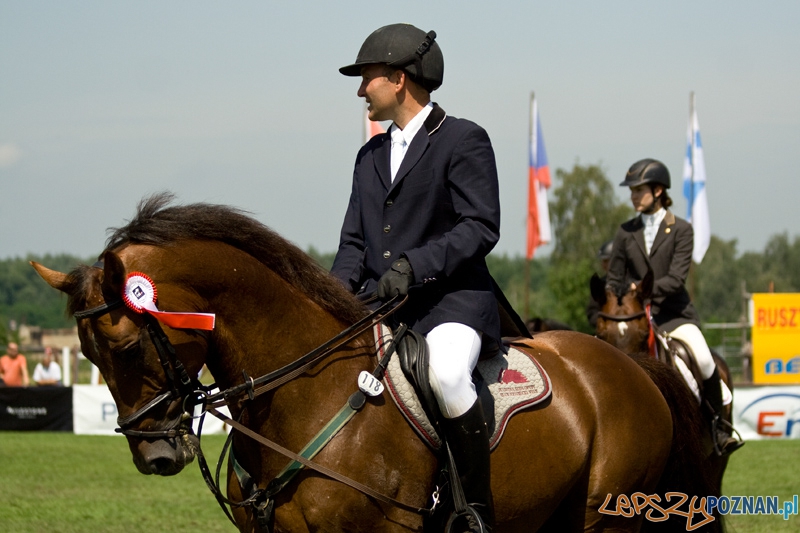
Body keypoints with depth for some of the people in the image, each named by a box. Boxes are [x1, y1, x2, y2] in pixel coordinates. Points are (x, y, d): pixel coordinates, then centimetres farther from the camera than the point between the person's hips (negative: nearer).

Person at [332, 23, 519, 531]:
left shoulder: (464, 140, -2)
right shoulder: (371, 156, 21)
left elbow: (481, 227, -11)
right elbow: (354, 240, 19)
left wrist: (415, 265, -22)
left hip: (452, 298, -8)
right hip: (382, 307, 8)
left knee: (445, 374, -37)